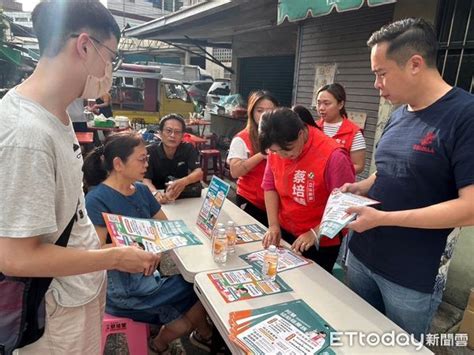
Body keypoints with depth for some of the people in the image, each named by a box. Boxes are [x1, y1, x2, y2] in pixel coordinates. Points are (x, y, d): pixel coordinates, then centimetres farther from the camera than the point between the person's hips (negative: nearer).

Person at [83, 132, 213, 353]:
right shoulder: (97, 199, -17)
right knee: (201, 289, -10)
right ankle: (204, 336, 22)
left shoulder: (141, 190, 5)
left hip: (146, 275, 7)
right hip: (121, 287, -7)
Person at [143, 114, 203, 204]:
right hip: (160, 196, -1)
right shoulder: (150, 152, -8)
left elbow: (199, 173, -16)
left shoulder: (188, 149, -4)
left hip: (183, 194, 1)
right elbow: (146, 180, -15)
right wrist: (155, 193, -38)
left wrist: (184, 181, -38)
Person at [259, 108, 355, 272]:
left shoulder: (333, 156, -25)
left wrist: (315, 233, -22)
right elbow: (270, 186, 1)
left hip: (321, 242, -4)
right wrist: (273, 225, -7)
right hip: (284, 233, 5)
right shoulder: (276, 149, -8)